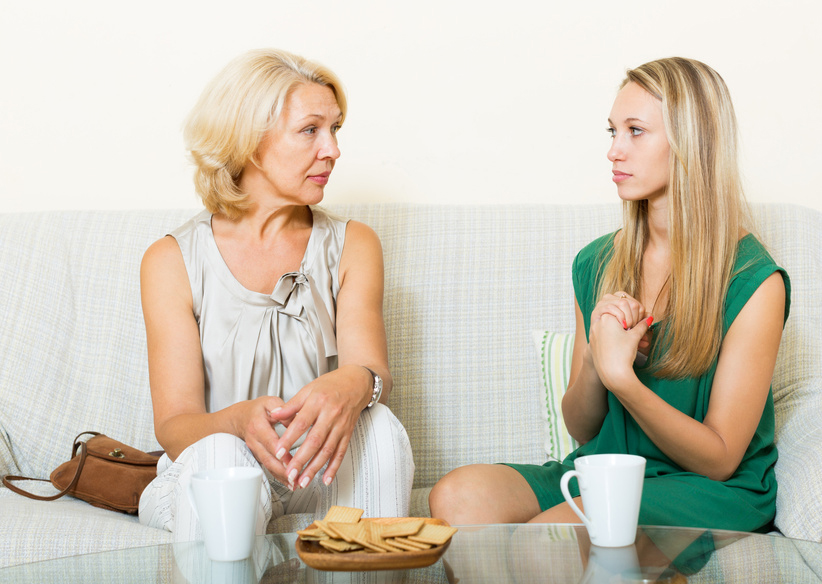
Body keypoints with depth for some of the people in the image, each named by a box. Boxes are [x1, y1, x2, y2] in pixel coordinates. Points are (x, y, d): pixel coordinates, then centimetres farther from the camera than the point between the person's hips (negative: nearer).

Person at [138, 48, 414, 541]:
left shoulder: (352, 246, 4)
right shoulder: (173, 260, -4)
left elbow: (371, 366, -12)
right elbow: (175, 427, -11)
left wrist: (353, 385, -38)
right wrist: (239, 420, -36)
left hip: (319, 480, 3)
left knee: (376, 424, -29)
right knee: (220, 454, -35)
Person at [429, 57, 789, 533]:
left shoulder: (754, 280, -10)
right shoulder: (597, 263, 7)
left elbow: (719, 460, -10)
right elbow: (582, 430, 10)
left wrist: (621, 376, -21)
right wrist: (595, 362, -12)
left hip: (711, 493, -5)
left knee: (547, 531, -32)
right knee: (456, 497, -23)